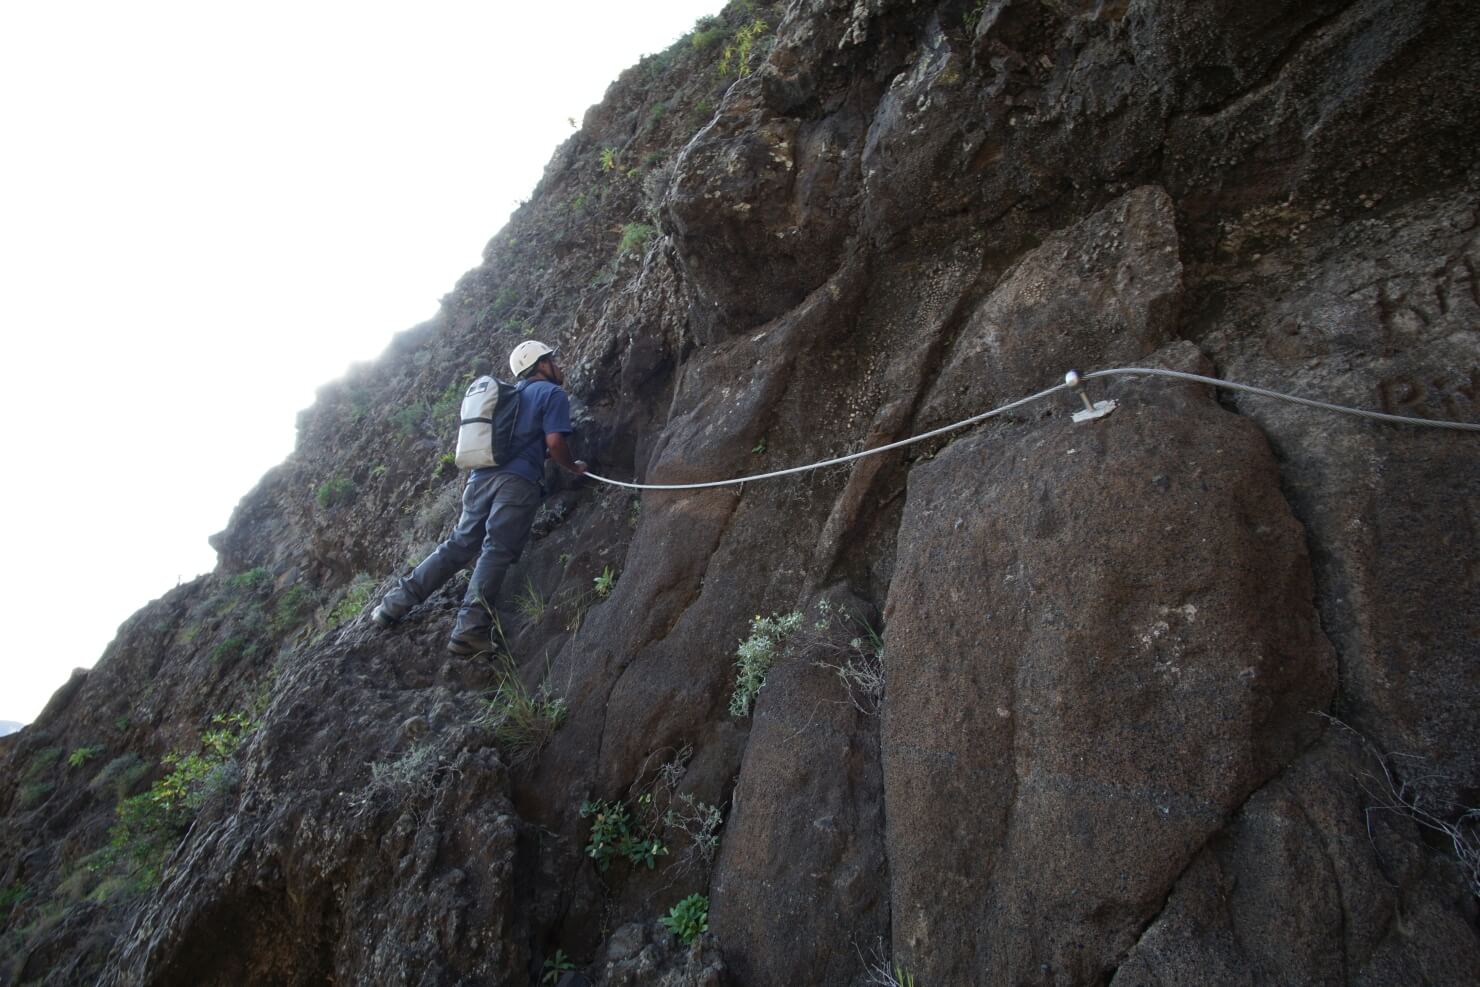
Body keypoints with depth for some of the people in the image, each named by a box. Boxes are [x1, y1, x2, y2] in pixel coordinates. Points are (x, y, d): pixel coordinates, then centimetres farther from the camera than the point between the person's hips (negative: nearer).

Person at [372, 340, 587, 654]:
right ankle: (469, 629, -19)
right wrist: (573, 467, 11)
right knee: (496, 552, -12)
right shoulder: (553, 394, 5)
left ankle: (395, 604, 16)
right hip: (517, 481, -7)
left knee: (459, 545, 14)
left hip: (482, 475, 7)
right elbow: (555, 442, -6)